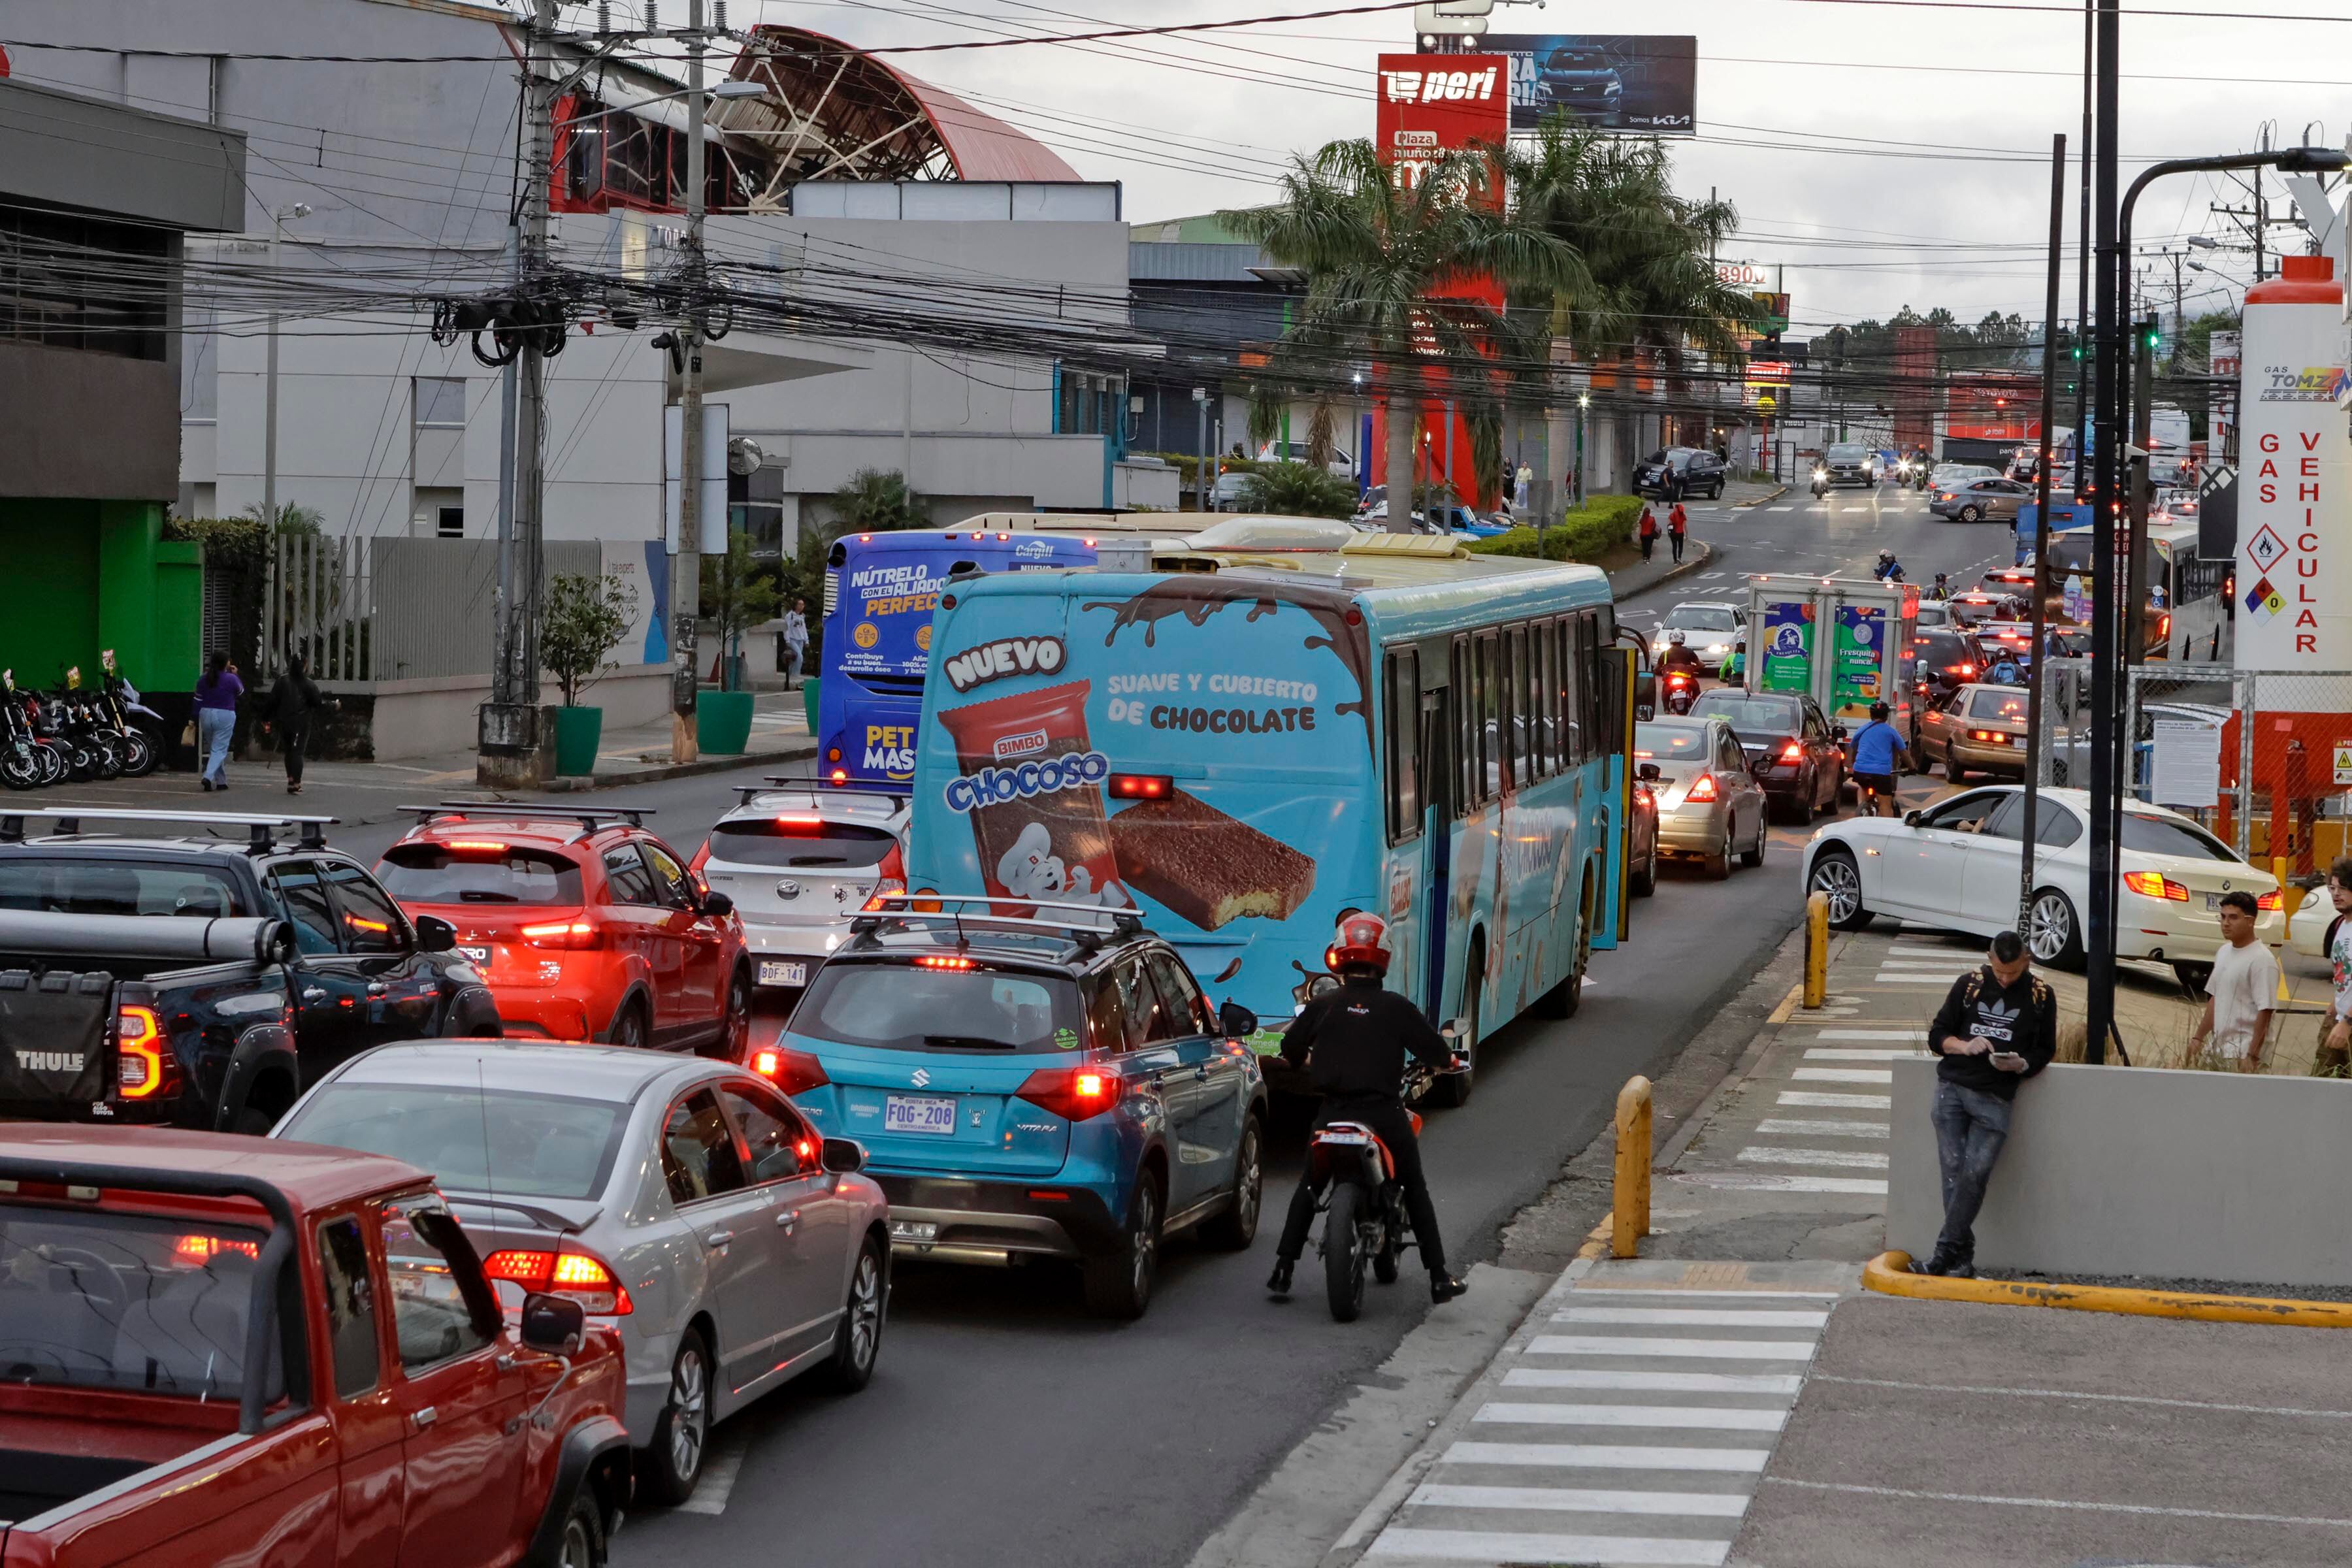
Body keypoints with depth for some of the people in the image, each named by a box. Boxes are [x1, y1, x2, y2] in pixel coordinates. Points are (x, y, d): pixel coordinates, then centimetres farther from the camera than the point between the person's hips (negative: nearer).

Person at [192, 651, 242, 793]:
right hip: (225, 716, -5)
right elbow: (241, 692, 8)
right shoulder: (231, 679, -11)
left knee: (214, 748, 16)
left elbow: (198, 701, 5)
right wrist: (235, 675, 17)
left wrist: (195, 720, 11)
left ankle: (221, 781, 20)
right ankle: (208, 777, -23)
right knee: (219, 749, -4)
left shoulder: (203, 679, 2)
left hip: (206, 714, 5)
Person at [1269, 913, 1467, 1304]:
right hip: (1384, 1111, -1)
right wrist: (1448, 1061, 22)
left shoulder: (1323, 1006, -1)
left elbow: (1290, 1051, 9)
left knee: (1308, 1187, 17)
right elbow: (1436, 1053, -2)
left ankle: (1282, 1271, 10)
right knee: (1416, 1191, 12)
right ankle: (1439, 1278, 9)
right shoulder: (1397, 1008, -6)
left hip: (1333, 1110, 1)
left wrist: (1313, 1059, 33)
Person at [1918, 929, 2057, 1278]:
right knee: (1953, 1169, -7)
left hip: (1995, 1098, -1)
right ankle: (1962, 1257, -2)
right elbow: (1936, 1035, 12)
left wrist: (2022, 1065, -10)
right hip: (1952, 1088, 1)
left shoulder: (2041, 996, 6)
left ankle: (1945, 1251, -10)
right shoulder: (1970, 984, 8)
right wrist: (1964, 1046, -9)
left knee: (1975, 1174, -15)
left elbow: (2045, 1051, 12)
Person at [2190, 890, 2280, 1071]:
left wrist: (2252, 1056, -19)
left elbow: (2264, 1012, -16)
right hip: (2217, 1046, 8)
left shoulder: (2262, 960, -13)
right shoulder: (2223, 952, 13)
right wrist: (2199, 1037, 19)